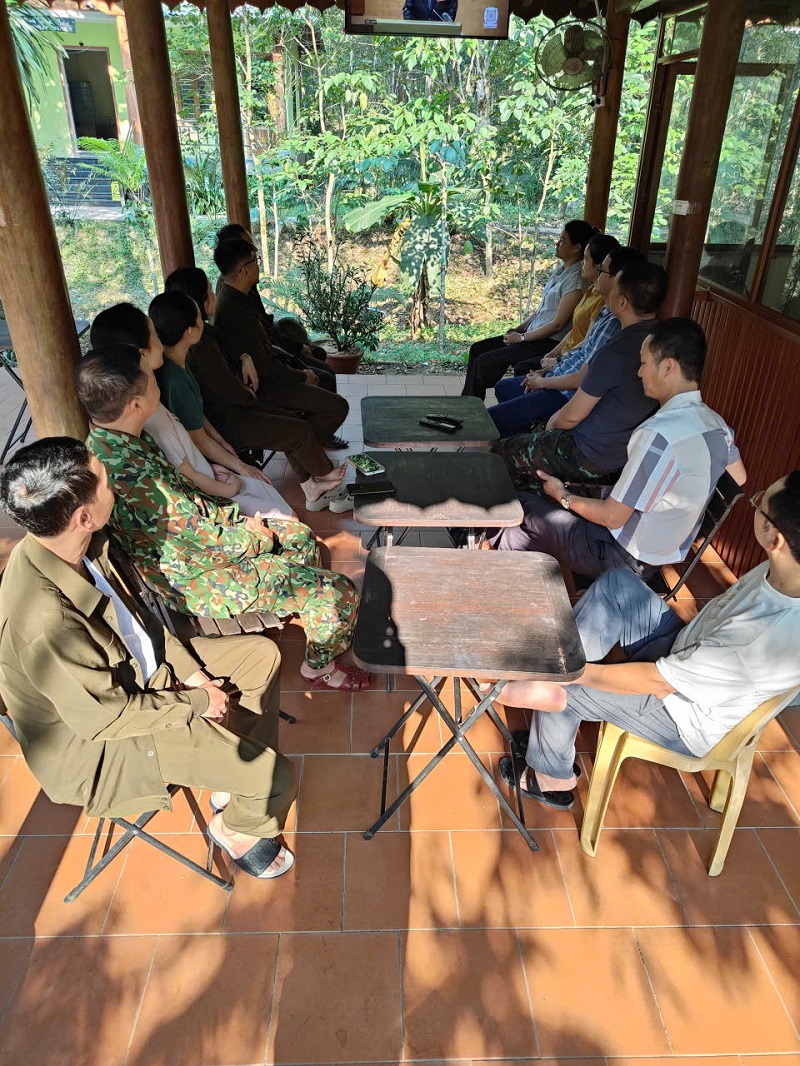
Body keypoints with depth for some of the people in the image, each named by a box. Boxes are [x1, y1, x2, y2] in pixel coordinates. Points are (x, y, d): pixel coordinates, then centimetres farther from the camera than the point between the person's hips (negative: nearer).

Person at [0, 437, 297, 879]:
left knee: (261, 656, 11)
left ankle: (232, 778, 23)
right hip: (99, 742, -8)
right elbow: (106, 717, -27)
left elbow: (130, 611, 4)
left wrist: (187, 669, -3)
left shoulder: (73, 545, -12)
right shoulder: (43, 618, -38)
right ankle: (236, 826, 23)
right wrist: (197, 702, -15)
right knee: (275, 778, -13)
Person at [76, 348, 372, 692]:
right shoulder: (133, 480, -35)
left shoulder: (113, 441, -5)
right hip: (198, 580, -9)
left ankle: (295, 605, 46)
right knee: (338, 592, -9)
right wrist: (257, 538, -7)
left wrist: (235, 519, 1)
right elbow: (207, 541, -25)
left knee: (300, 536, 23)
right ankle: (319, 667, 19)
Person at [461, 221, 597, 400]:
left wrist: (522, 337, -13)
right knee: (477, 349, 7)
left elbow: (558, 324, -20)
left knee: (483, 362, -15)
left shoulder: (576, 279, -19)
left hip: (549, 343, -10)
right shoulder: (560, 269, 11)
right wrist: (519, 328, 7)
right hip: (533, 333, 10)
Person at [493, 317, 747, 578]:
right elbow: (740, 478, 16)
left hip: (625, 558, -9)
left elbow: (612, 517, -24)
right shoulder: (717, 424, -4)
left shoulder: (658, 434, -30)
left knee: (521, 508, 5)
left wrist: (563, 496, -7)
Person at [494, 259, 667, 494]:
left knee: (501, 452, 6)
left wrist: (553, 423, -1)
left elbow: (573, 416, -20)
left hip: (590, 457, -9)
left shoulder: (616, 353, -29)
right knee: (532, 434, 26)